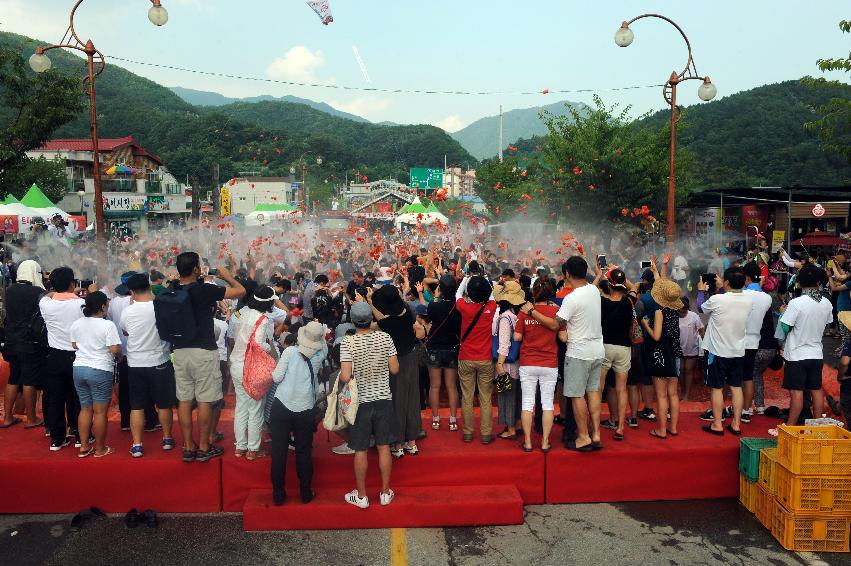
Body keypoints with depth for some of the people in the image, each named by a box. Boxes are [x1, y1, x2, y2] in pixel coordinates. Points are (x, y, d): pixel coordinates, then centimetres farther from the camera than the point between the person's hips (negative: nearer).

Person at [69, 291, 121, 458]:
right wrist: (119, 355, 4)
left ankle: (84, 446, 19)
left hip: (79, 368, 6)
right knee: (100, 411, 2)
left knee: (85, 409, 16)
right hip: (100, 370, -6)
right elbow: (115, 349, -17)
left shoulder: (76, 324, 5)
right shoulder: (107, 325, -13)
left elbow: (74, 345, 15)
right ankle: (100, 449, 10)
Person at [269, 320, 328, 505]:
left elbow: (276, 377, -5)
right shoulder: (320, 355, 0)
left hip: (282, 407, -1)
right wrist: (319, 333, 22)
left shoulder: (290, 351, -7)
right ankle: (306, 493, 21)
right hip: (305, 410, 1)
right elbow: (324, 347, 24)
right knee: (304, 452, 13)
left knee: (279, 452, 9)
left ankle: (278, 494, 16)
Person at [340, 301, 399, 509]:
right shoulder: (385, 338, -7)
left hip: (360, 401, -2)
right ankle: (385, 493, 23)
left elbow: (345, 377, -20)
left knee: (360, 450, 10)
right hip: (383, 399, 2)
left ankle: (361, 496, 21)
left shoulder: (348, 342, -15)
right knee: (384, 447, 12)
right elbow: (395, 369, -3)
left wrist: (339, 374, 2)